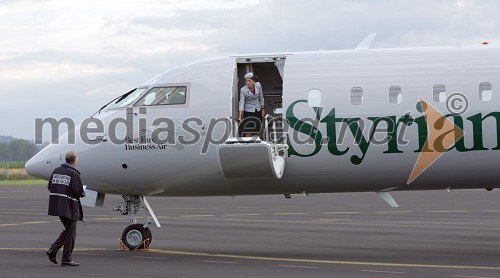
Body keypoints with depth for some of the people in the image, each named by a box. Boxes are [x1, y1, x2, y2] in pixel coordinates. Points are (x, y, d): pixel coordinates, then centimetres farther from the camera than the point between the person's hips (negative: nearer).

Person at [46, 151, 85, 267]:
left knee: (67, 230, 21)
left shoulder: (57, 170, 7)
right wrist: (83, 193, 1)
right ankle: (66, 259, 8)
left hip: (57, 205, 7)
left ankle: (53, 250, 7)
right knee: (70, 233, 4)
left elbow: (50, 187, 8)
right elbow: (78, 191, -20)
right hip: (69, 206, -7)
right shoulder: (73, 173, -14)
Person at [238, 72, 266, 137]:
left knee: (256, 130, 7)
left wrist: (263, 109, 8)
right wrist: (240, 116, -31)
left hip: (258, 110, 4)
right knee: (248, 132, -8)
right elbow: (241, 103, -23)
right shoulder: (243, 90, -18)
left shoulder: (258, 85, -8)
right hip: (248, 111, -4)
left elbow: (261, 98, 5)